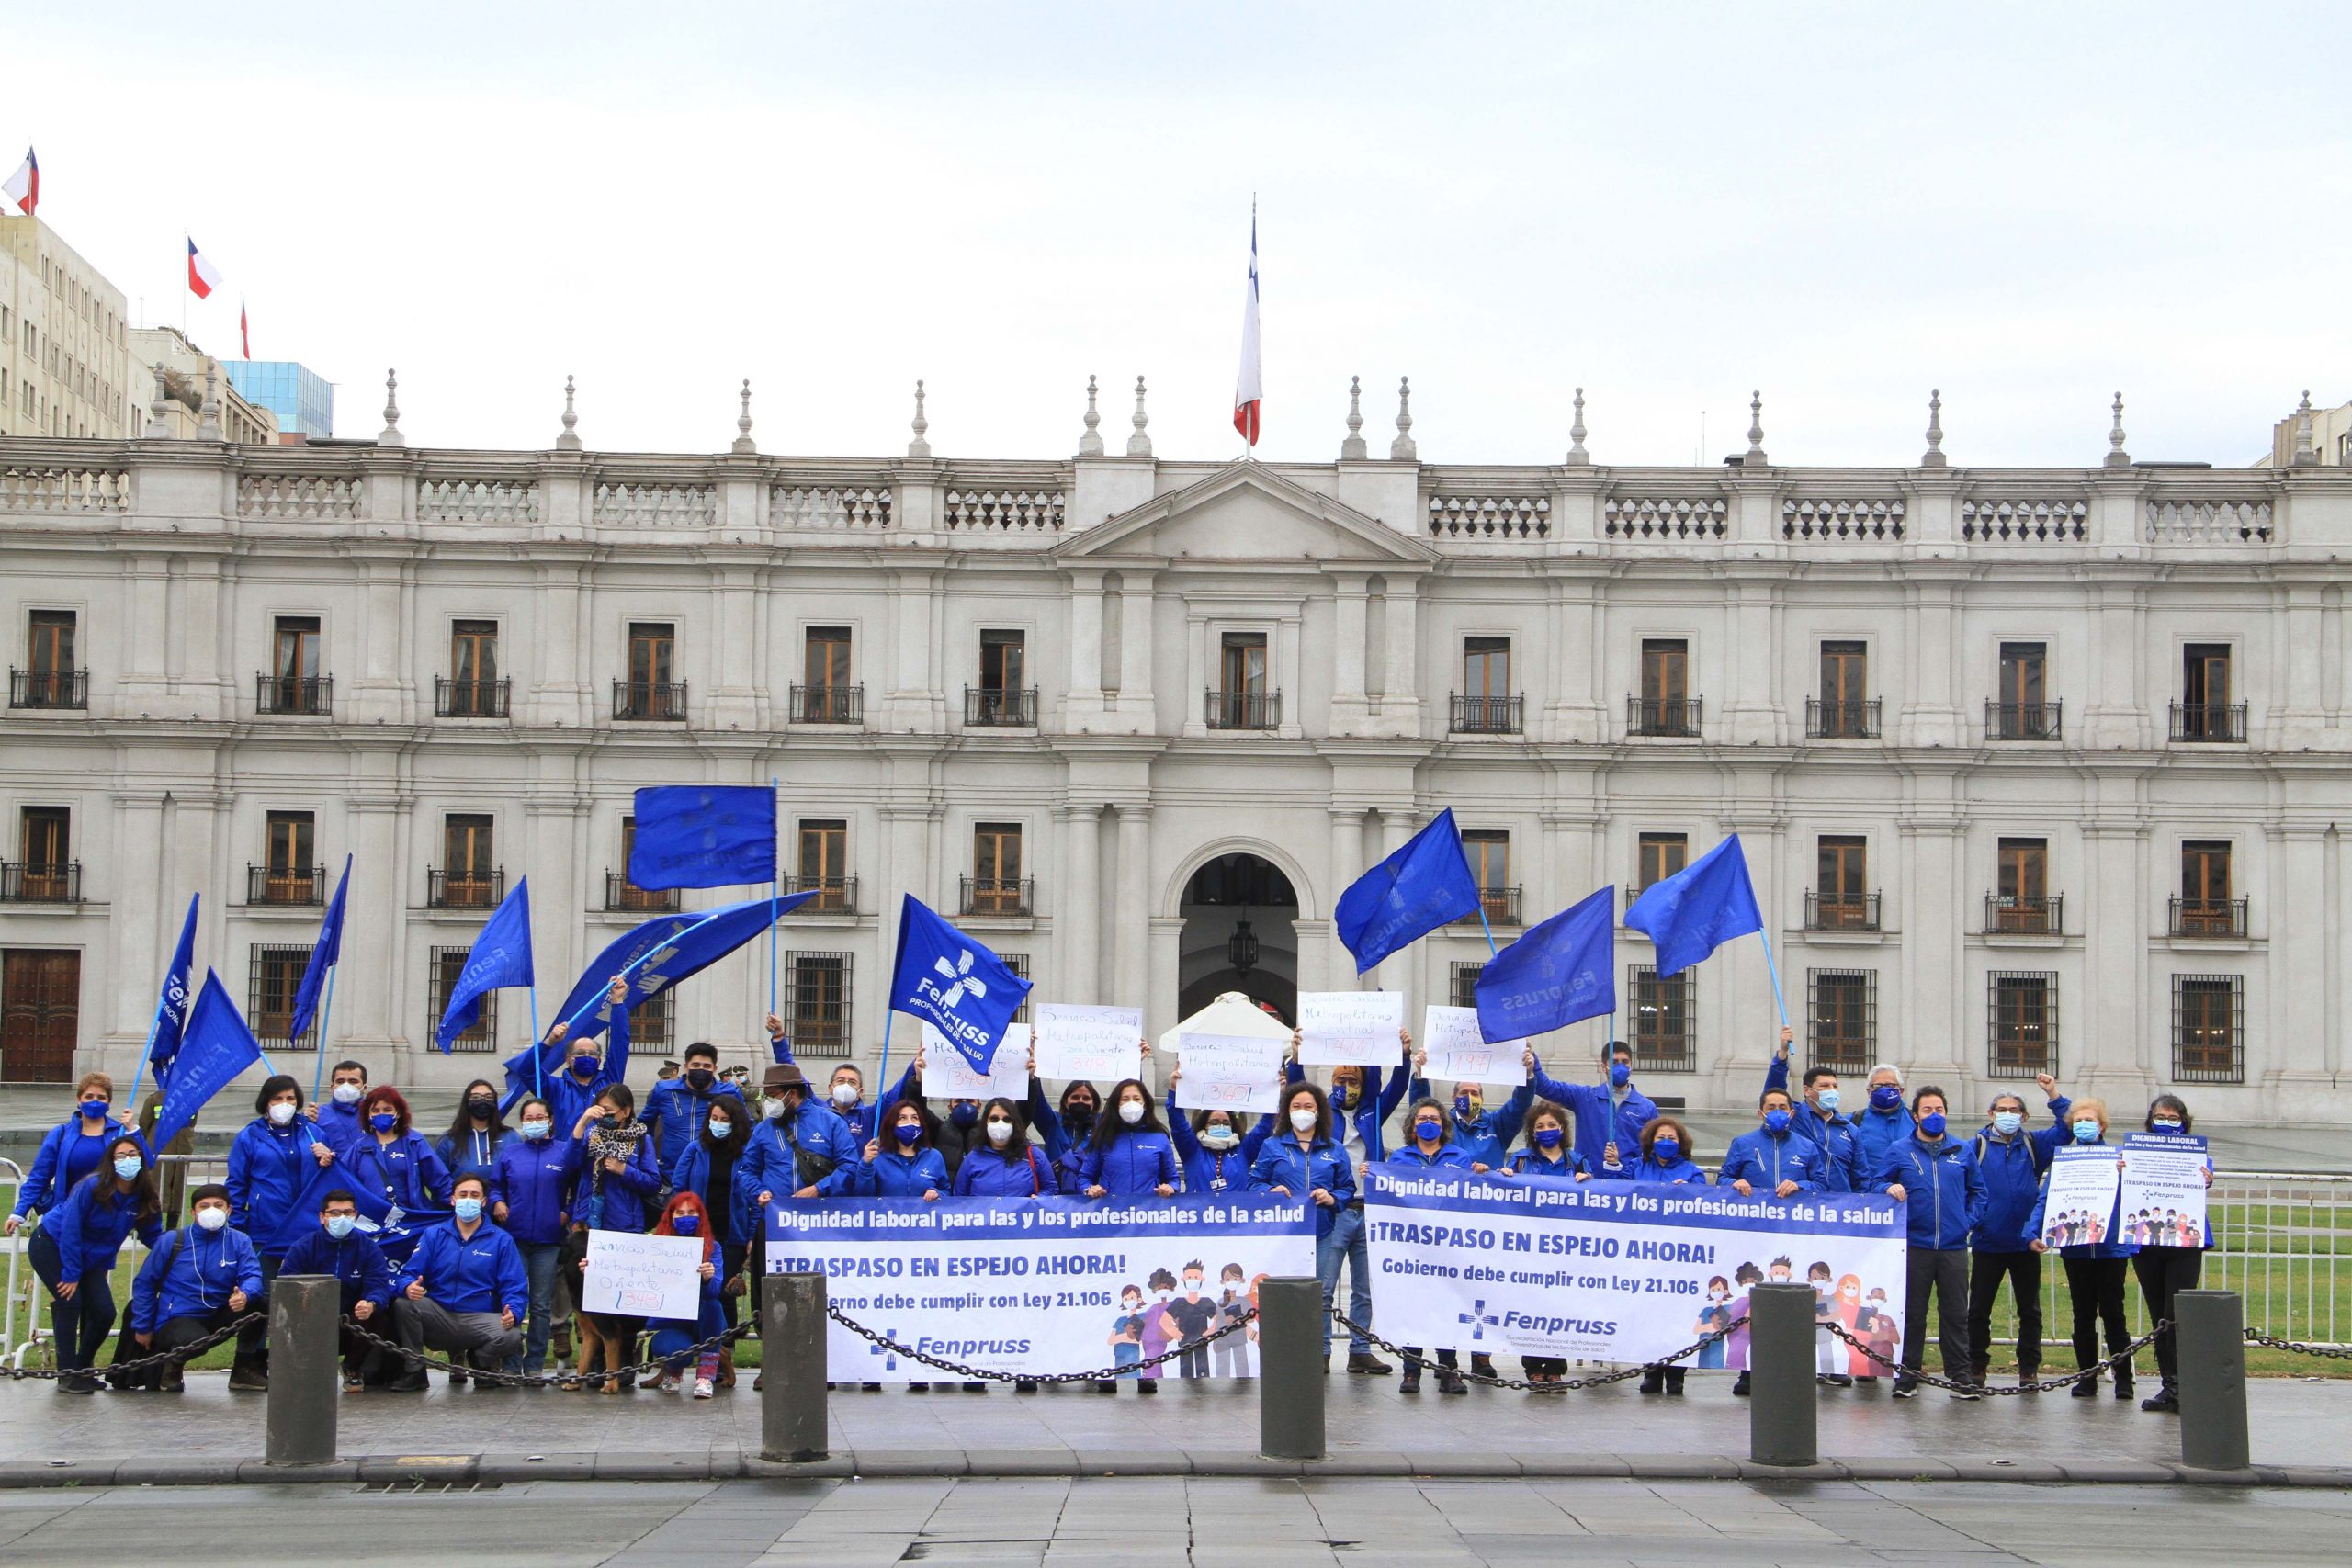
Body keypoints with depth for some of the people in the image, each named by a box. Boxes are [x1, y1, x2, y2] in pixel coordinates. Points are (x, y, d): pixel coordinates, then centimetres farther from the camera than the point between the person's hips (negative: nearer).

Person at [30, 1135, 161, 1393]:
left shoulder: (143, 1198, -11)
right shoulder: (92, 1187, -28)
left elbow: (154, 1236, -1)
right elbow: (70, 1229, -25)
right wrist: (71, 1274, -23)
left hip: (90, 1258, 6)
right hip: (52, 1245, -6)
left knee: (104, 1312, -4)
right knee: (70, 1302, -20)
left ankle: (83, 1370, 16)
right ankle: (67, 1374, -13)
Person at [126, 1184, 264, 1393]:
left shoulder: (239, 1242, 2)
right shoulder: (172, 1242, -4)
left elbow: (252, 1276, -12)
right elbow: (144, 1284, 2)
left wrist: (245, 1295, -36)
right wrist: (142, 1327, 3)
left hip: (217, 1317, 3)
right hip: (175, 1319, -3)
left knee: (258, 1302, -22)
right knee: (195, 1342, -38)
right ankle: (172, 1364, 0)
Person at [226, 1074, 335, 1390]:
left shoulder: (311, 1133, 13)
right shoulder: (250, 1137, 4)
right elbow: (235, 1186, 3)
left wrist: (326, 1159, -2)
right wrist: (237, 1230, -5)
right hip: (264, 1232, -3)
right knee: (260, 1299, -7)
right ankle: (248, 1367, -1)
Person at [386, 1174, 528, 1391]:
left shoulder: (501, 1240, 5)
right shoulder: (433, 1235, 10)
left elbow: (516, 1287, -2)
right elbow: (409, 1274, 2)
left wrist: (513, 1313, -24)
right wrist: (408, 1286, -24)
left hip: (481, 1319, -1)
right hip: (439, 1314, 1)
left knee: (511, 1336, -32)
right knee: (403, 1303, -27)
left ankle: (479, 1361, 5)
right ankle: (414, 1371, -9)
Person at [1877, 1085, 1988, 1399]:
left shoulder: (1963, 1151, 10)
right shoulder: (1900, 1151, 4)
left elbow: (1978, 1190, 17)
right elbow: (1879, 1183, 8)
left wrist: (1971, 1220, 4)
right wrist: (1889, 1189, -13)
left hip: (1954, 1246, 1)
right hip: (1915, 1245, -1)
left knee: (1955, 1314, 4)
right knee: (1911, 1314, 4)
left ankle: (1962, 1377, 9)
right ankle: (1907, 1376, 10)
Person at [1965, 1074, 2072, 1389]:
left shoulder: (2033, 1144, 7)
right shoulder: (1978, 1145, 0)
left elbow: (2067, 1127, 1)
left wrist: (2053, 1094, -9)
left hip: (2025, 1243, 2)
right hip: (1987, 1243, -2)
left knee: (2030, 1310, 7)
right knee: (1979, 1309, 3)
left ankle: (2029, 1369, 14)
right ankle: (1977, 1367, 12)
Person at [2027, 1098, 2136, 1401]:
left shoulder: (2116, 1158, 2)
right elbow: (2045, 1200, -1)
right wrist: (2033, 1232, -15)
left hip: (2111, 1247, -2)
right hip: (2075, 1249, 2)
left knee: (2112, 1313, -2)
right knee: (2083, 1316, 8)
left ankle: (2123, 1379, 7)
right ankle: (2087, 1378, 16)